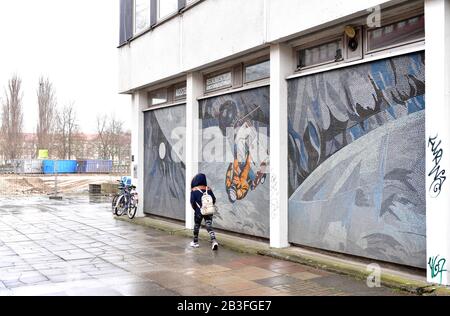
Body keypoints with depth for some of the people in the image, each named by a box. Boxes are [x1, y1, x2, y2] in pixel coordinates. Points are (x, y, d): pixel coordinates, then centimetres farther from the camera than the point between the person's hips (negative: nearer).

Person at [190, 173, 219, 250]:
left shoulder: (194, 190, -4)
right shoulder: (208, 189, 5)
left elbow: (192, 202, -8)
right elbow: (214, 199, 4)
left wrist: (195, 209, 9)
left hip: (199, 212, -2)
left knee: (196, 226, 15)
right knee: (209, 226, -1)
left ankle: (195, 242, 27)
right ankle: (214, 241, -20)